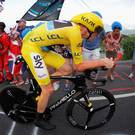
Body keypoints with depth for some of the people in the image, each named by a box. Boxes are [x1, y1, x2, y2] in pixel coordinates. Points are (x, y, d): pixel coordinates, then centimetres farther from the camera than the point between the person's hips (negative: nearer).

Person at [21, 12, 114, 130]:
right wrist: (102, 62, -9)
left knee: (67, 69, 4)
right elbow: (78, 66, -16)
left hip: (40, 47, 9)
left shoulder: (70, 25, 7)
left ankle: (39, 87, 19)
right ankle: (39, 120, 20)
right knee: (49, 89, -3)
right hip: (31, 48, -9)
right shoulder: (75, 32, -21)